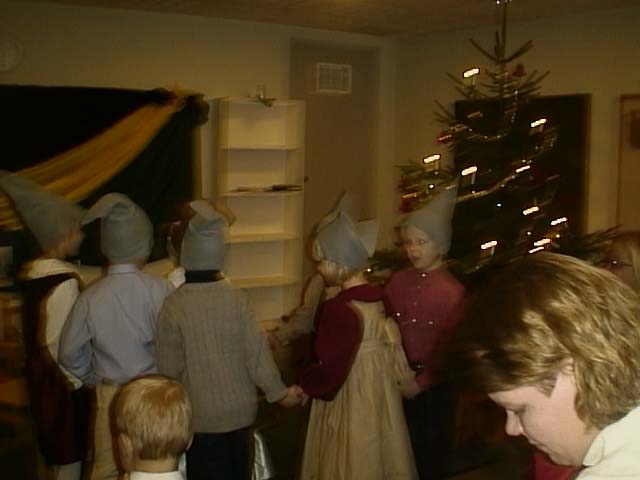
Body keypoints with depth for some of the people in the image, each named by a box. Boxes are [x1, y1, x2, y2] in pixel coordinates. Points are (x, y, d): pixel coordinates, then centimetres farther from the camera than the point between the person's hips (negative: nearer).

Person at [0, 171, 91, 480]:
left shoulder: (33, 276, 3)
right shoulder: (64, 282, -22)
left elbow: (35, 335, 9)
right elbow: (58, 345, -23)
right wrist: (77, 382, -9)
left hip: (41, 381, 8)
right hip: (63, 388, -8)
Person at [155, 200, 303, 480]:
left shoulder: (174, 305, -14)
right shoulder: (237, 299, -10)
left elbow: (169, 367, -9)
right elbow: (256, 352, -7)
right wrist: (278, 392, 7)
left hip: (200, 416, -2)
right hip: (240, 410, 2)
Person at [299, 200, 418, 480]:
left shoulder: (339, 309, -25)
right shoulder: (376, 299, 0)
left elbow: (330, 370, -22)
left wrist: (302, 386, -4)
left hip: (349, 402, -8)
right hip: (378, 393, 8)